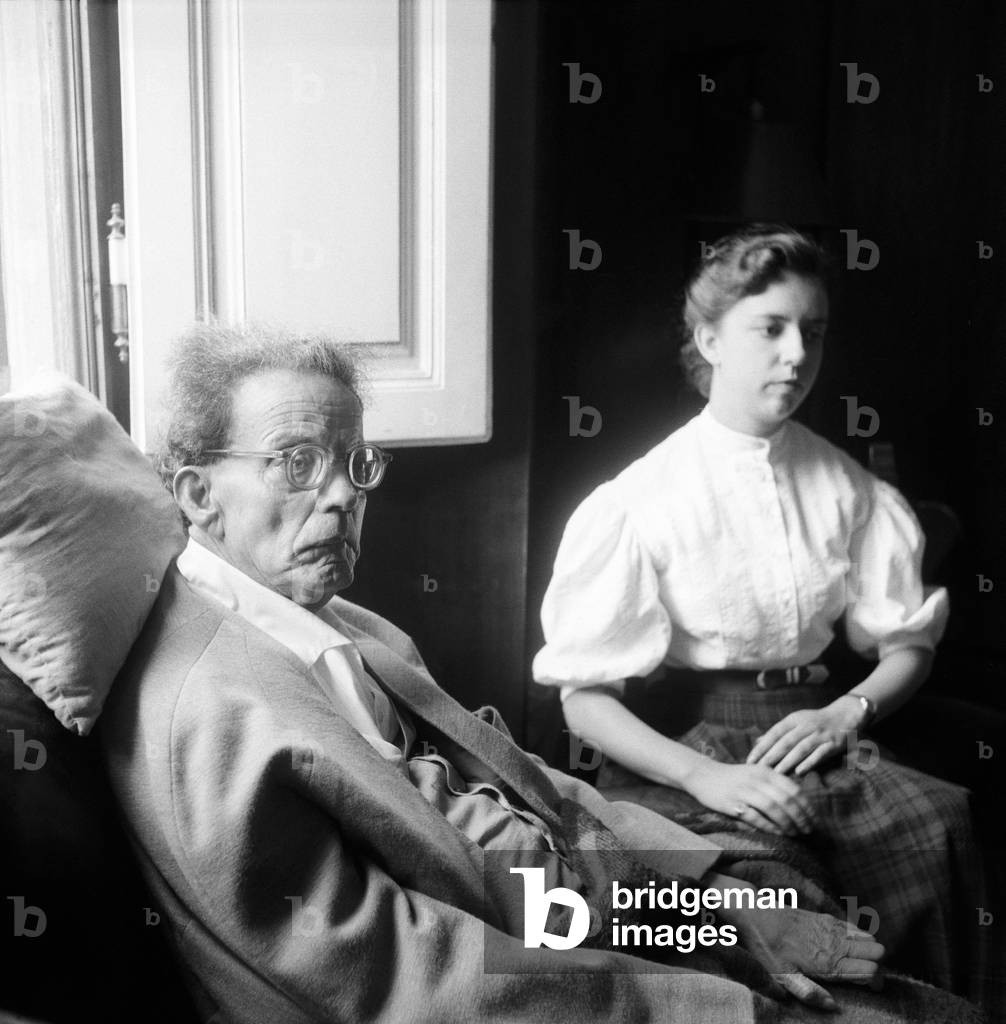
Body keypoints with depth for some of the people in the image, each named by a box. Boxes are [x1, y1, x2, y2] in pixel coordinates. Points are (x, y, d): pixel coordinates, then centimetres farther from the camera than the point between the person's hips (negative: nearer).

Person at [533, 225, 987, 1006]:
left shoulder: (848, 490, 8)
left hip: (815, 734, 4)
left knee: (933, 820, -26)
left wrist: (845, 712, -5)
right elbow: (585, 700, -5)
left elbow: (906, 651, 16)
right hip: (682, 746, -3)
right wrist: (704, 776, -19)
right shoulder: (642, 499, -4)